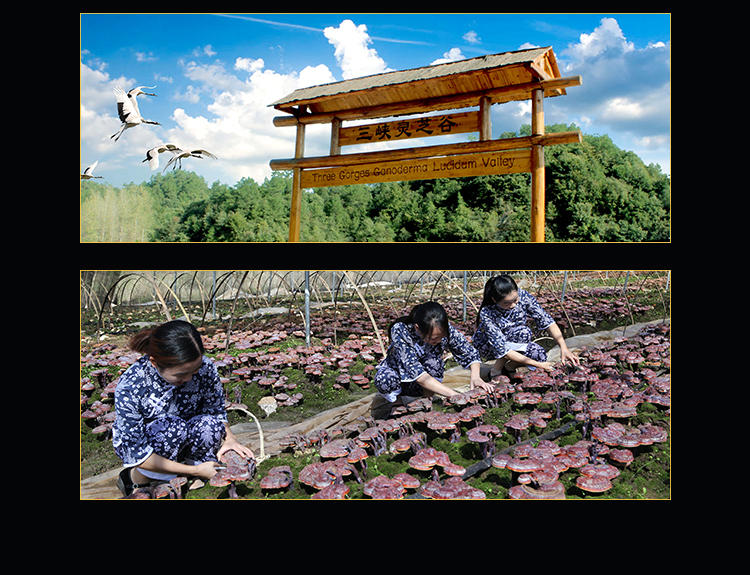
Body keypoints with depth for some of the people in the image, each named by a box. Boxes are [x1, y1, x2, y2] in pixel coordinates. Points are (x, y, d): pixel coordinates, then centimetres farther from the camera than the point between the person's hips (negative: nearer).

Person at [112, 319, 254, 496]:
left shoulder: (205, 368, -21)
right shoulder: (129, 387, -30)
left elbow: (217, 410, -3)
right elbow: (137, 452, -27)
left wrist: (229, 438, -23)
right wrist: (195, 470, -29)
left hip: (183, 436, 3)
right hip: (135, 442, -2)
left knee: (210, 424, -29)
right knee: (173, 427, -35)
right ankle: (135, 479, -6)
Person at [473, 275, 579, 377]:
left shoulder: (523, 296, -23)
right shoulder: (487, 313, -34)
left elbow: (546, 320, -19)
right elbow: (502, 349, -35)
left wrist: (564, 348, -32)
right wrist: (538, 364, -36)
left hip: (516, 343, 5)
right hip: (487, 346, -5)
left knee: (540, 354, -23)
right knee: (523, 332, -32)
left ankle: (509, 367, 3)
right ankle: (496, 370, -13)